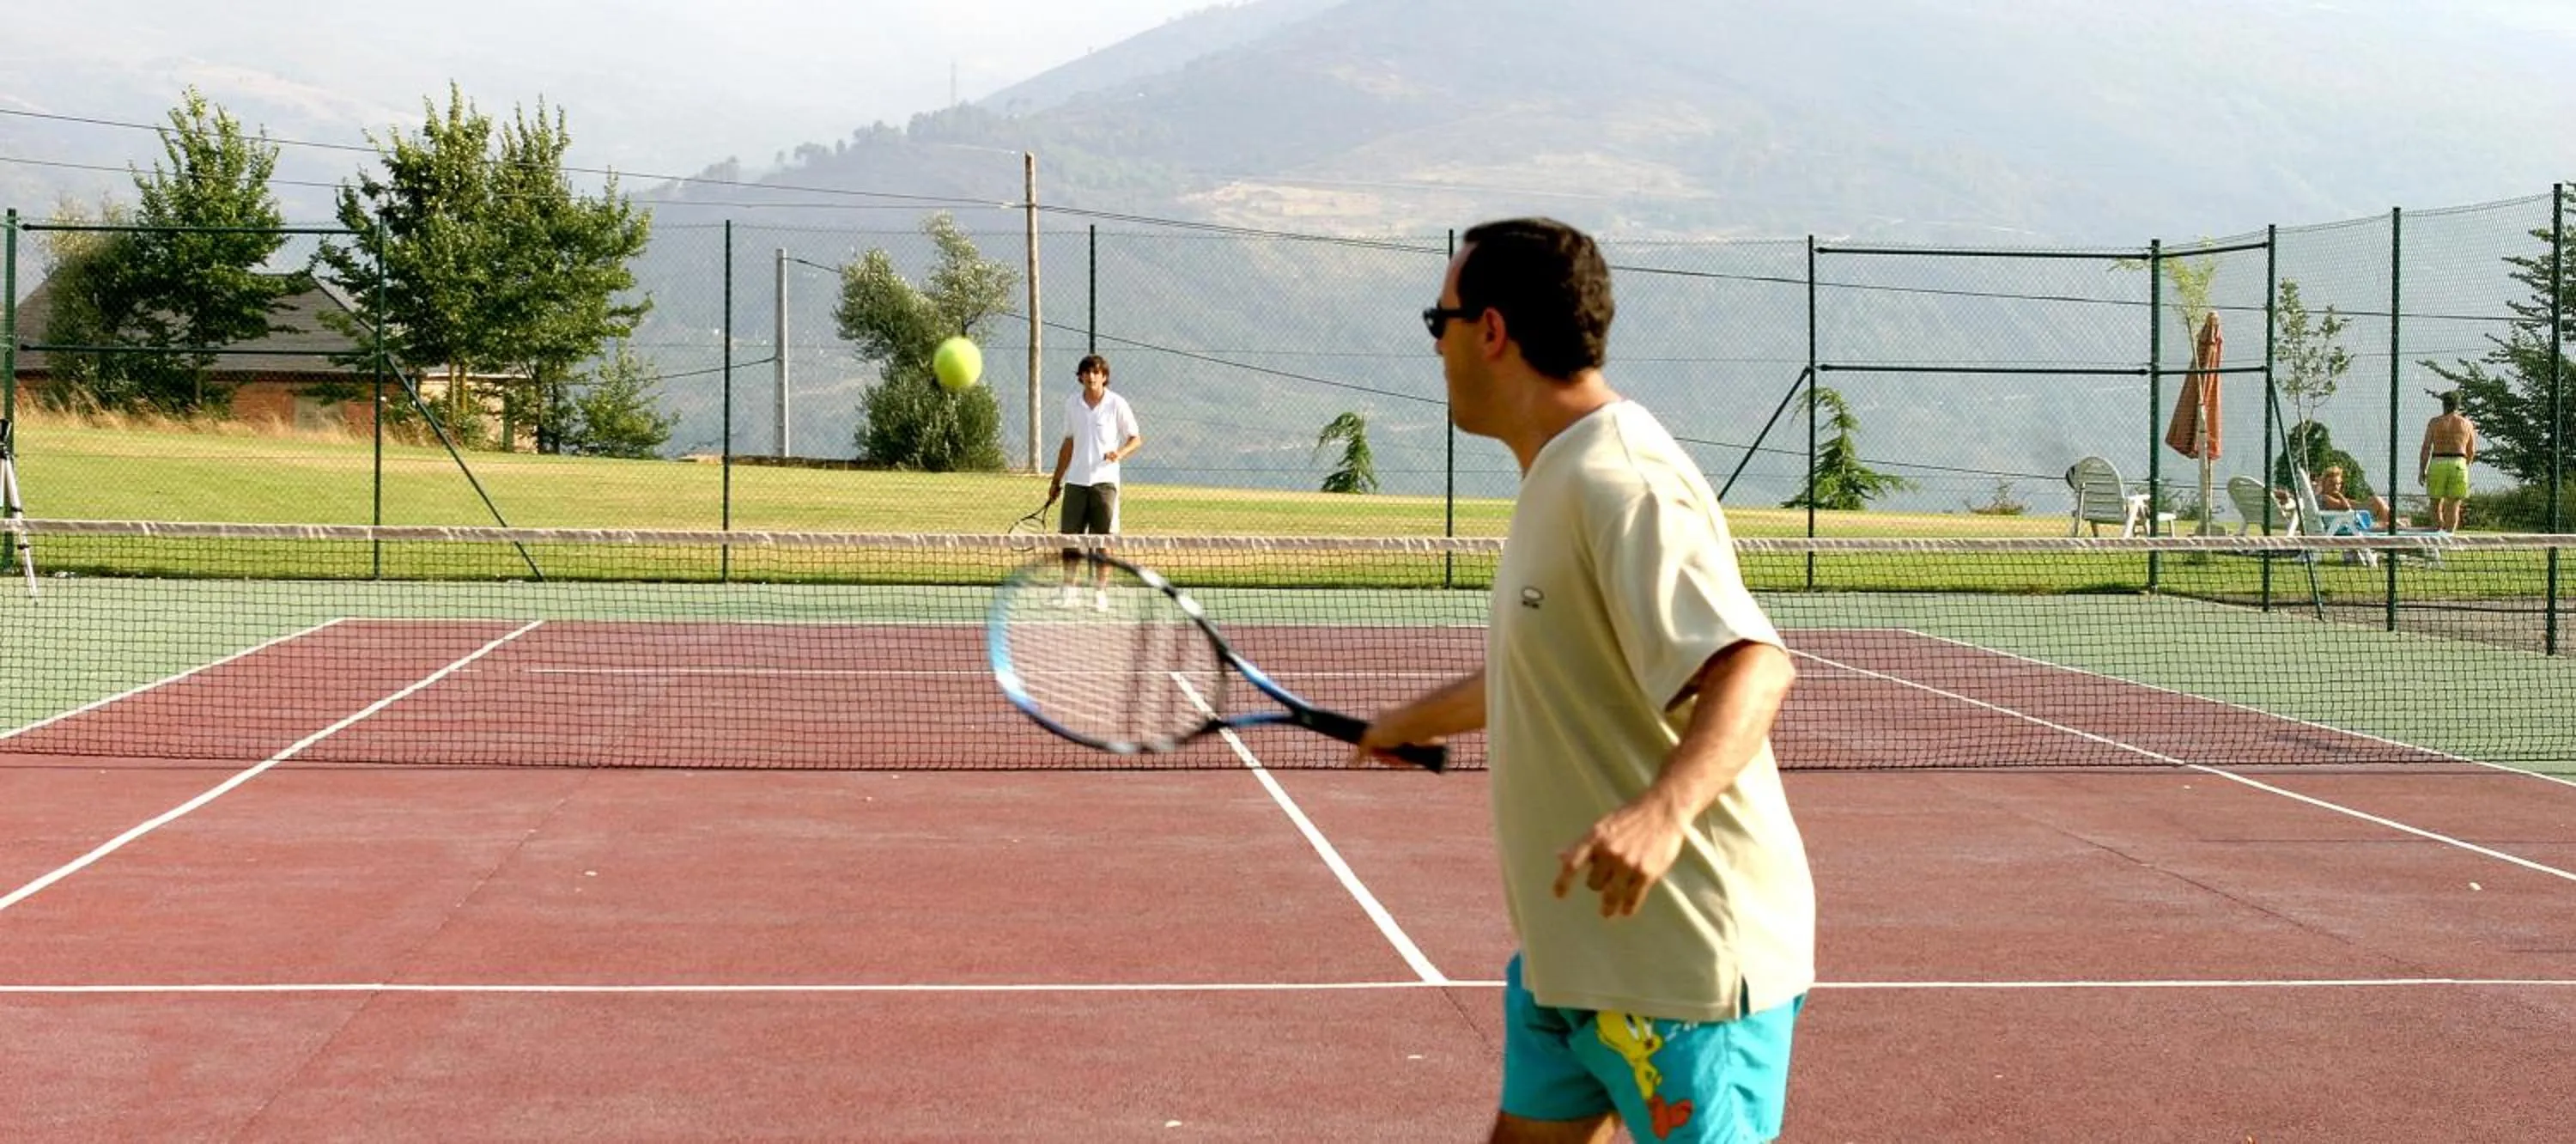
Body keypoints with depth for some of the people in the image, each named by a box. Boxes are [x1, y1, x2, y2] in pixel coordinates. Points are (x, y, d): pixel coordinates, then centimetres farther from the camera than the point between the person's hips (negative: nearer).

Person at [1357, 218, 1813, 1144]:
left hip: (1685, 963, -10)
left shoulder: (1622, 484, -20)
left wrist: (1662, 810, -50)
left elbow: (1752, 666, -34)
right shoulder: (1557, 480, 13)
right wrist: (1419, 719, 46)